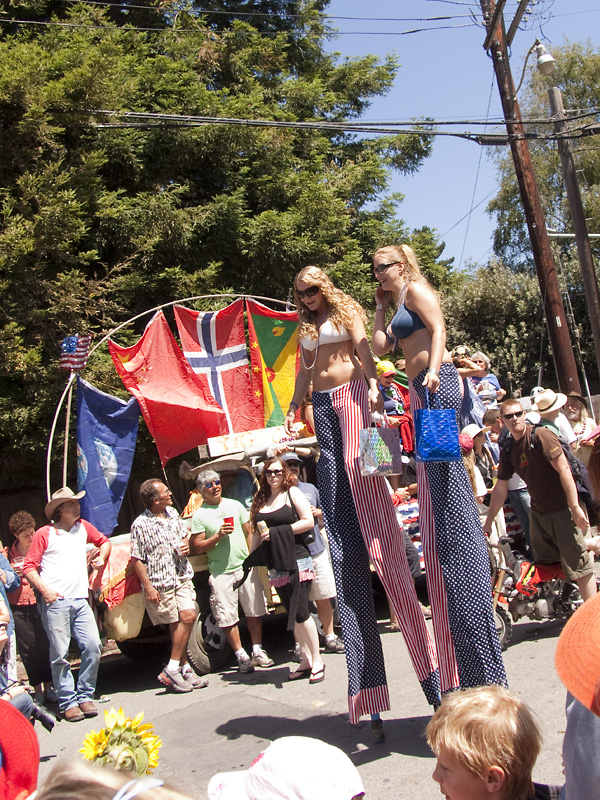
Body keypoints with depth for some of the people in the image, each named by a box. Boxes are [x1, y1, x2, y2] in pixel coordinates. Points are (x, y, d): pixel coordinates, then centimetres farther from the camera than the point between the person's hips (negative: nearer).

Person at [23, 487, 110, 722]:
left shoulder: (83, 527, 14)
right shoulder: (44, 534, 0)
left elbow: (104, 541, 31)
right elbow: (29, 567, -1)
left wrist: (102, 557, 12)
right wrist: (44, 589, -13)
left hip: (80, 600, 4)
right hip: (54, 602, -4)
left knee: (93, 647, -6)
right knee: (60, 654, -4)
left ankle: (85, 696, 8)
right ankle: (68, 702, 6)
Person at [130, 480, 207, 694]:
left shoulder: (173, 513, 7)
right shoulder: (140, 525, -12)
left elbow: (184, 534, 24)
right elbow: (137, 559, -10)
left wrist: (186, 545, 0)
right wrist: (148, 587, -13)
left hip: (182, 577, 5)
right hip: (160, 583, -5)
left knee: (188, 616, -7)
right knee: (176, 623, -1)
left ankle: (182, 670, 4)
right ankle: (173, 670, 12)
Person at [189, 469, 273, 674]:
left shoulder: (234, 505, 10)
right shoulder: (199, 515, 0)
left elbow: (249, 532, 14)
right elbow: (197, 547, -3)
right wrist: (218, 536, -16)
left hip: (245, 567, 3)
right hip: (220, 573, -3)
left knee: (254, 611, 6)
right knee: (228, 618, -1)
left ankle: (257, 652, 16)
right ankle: (241, 656, 10)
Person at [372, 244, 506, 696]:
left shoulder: (416, 290, 2)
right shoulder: (399, 307, 28)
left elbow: (438, 328, -12)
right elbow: (380, 347, 21)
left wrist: (434, 370, -25)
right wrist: (381, 310, 23)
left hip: (437, 384, -10)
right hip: (423, 392, 10)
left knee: (445, 486, -13)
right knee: (437, 490, 7)